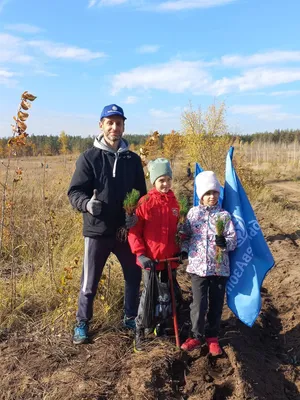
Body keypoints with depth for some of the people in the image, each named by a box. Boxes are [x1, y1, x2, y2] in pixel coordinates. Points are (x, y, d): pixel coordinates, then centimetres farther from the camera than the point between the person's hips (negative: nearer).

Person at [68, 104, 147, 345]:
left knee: (134, 276, 15)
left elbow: (141, 193, 10)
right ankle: (82, 323, 28)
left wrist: (137, 213, -8)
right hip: (97, 230, -3)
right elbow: (75, 191, -9)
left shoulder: (133, 159, 4)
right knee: (90, 282, 7)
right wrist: (87, 203, -30)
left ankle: (131, 318, 35)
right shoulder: (89, 157, -6)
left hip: (127, 230, 4)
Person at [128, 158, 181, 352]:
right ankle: (139, 332, 21)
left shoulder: (175, 202, 2)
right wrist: (140, 254, -16)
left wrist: (181, 249, 8)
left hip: (171, 258, 4)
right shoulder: (145, 202, -10)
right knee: (149, 295, 5)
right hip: (151, 259, -4)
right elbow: (134, 232, -9)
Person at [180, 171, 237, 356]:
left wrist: (225, 242, -23)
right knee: (199, 304, 3)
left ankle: (212, 337, 28)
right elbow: (186, 235, 10)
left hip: (220, 268, 0)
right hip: (198, 267, 0)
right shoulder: (193, 213, 3)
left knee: (216, 304, 11)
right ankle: (196, 336, 21)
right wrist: (183, 250, -5)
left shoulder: (224, 215, -1)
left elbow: (233, 240, -3)